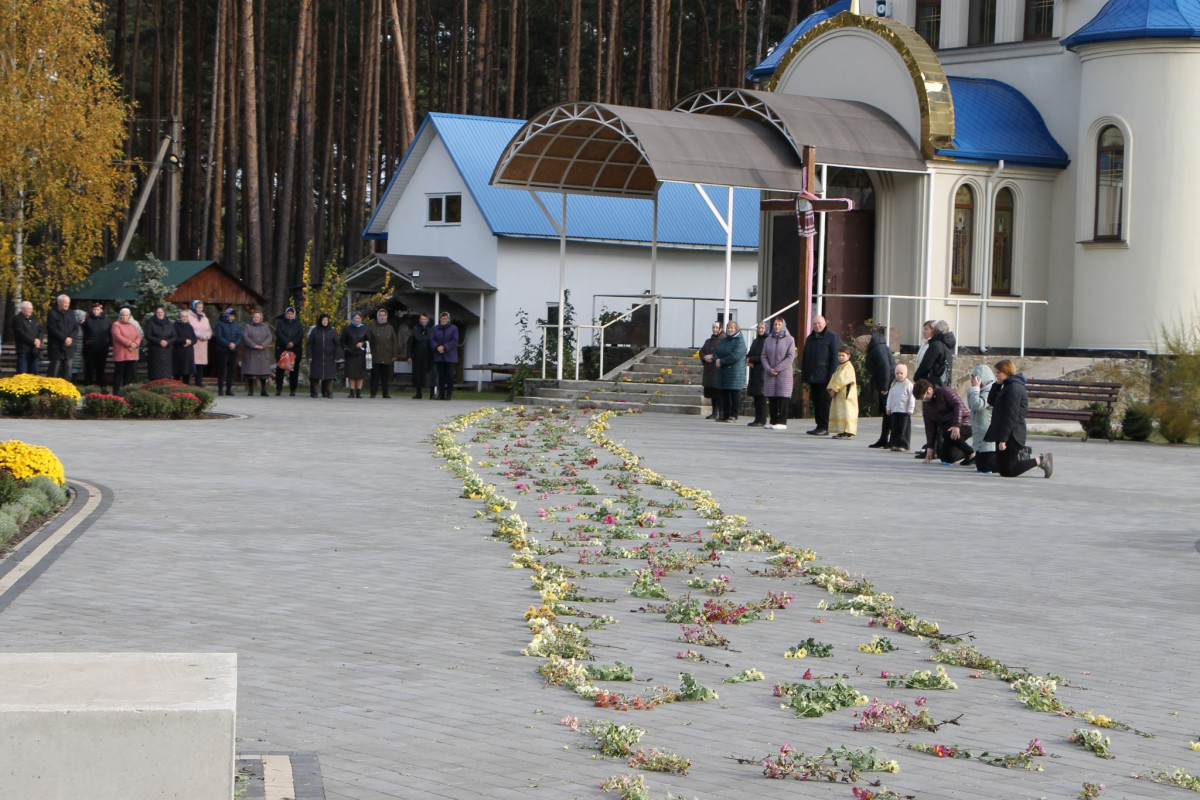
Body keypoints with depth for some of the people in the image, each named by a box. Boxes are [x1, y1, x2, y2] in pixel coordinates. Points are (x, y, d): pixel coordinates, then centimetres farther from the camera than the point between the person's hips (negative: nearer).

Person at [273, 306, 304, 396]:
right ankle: (278, 389, -1)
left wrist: (293, 343, -14)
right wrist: (287, 342, -15)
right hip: (281, 349, -1)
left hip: (295, 350, 1)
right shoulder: (280, 323, 10)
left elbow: (300, 335, 2)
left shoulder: (298, 324, 13)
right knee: (280, 369, -4)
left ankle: (292, 390, 2)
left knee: (294, 370, -2)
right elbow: (279, 334, -3)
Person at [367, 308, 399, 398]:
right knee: (375, 375, -2)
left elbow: (394, 342, 12)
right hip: (376, 356, -2)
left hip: (387, 356, 2)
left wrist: (394, 355, 4)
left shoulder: (390, 328, 14)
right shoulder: (373, 327, 8)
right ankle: (373, 393, 3)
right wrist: (371, 352, -6)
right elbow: (370, 341, 4)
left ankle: (386, 393, 6)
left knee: (386, 376, 2)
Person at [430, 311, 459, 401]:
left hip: (450, 357, -3)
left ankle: (449, 394, -3)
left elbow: (454, 341, -9)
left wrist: (444, 347, -17)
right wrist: (437, 347, -16)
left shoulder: (453, 328, 2)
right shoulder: (435, 328, 12)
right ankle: (441, 394, 6)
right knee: (441, 376, 3)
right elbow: (431, 340, 2)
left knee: (450, 376, -6)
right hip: (439, 357, 3)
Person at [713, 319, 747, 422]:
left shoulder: (740, 341, -8)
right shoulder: (723, 341, 17)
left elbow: (735, 356, -18)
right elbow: (716, 353, 14)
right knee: (724, 394, 7)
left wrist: (721, 361, -13)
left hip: (735, 372, -7)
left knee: (735, 394, -5)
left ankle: (734, 415, -1)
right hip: (723, 372, 7)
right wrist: (716, 360, -9)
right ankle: (725, 414, 12)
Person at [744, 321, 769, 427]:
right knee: (756, 396, 8)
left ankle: (761, 421, -7)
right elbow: (749, 354, 19)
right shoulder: (755, 341, 19)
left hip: (762, 372, -8)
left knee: (761, 396, -9)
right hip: (754, 372, 8)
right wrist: (749, 361, -3)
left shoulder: (768, 341, -7)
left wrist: (751, 359, -7)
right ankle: (757, 419, 12)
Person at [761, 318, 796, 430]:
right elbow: (764, 356, 9)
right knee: (772, 398, 4)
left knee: (783, 397, -7)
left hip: (784, 373, -4)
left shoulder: (789, 340, 0)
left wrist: (777, 368, -12)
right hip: (770, 374, 4)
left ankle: (782, 422, -7)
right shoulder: (769, 340, 12)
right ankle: (773, 421, 9)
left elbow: (791, 357, -8)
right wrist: (769, 369, -8)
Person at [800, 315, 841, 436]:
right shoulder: (810, 338, 20)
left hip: (825, 378, -7)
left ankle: (824, 428, -7)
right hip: (813, 378, 7)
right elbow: (805, 358, 24)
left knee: (825, 402, -8)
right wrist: (804, 376, 15)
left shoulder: (832, 337, -2)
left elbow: (835, 357, -8)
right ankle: (819, 426, 12)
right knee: (816, 402, 7)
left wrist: (832, 377, -15)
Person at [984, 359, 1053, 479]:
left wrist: (1003, 439, -24)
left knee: (1007, 471, -8)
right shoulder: (1009, 386, 15)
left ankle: (1040, 461, -4)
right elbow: (991, 401, 21)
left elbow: (1011, 416, -22)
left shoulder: (1013, 388, -17)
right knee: (1001, 468, 10)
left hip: (1011, 436, -10)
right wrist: (997, 384, 6)